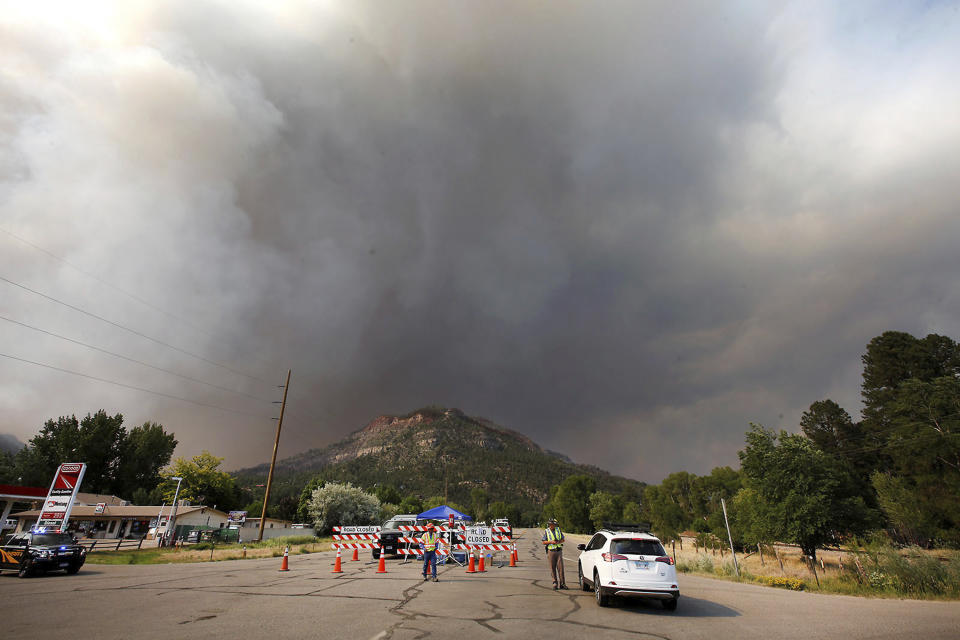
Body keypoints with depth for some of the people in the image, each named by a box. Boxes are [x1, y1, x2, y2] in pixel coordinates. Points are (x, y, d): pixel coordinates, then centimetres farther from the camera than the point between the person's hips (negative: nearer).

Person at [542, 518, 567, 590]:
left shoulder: (558, 530, 6)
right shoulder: (546, 531, 0)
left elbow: (563, 540, 10)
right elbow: (544, 542, -1)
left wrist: (558, 542, -11)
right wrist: (551, 542, -17)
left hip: (559, 551, 1)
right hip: (551, 551, -1)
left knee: (560, 567, -3)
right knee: (553, 568, 0)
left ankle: (562, 584, 3)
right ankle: (555, 583, 10)